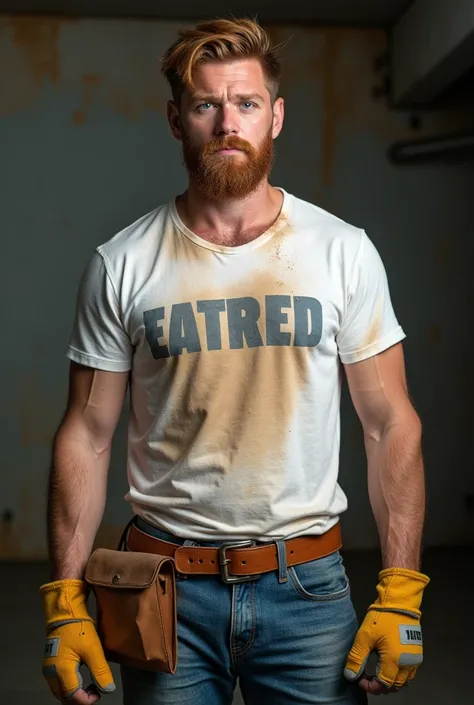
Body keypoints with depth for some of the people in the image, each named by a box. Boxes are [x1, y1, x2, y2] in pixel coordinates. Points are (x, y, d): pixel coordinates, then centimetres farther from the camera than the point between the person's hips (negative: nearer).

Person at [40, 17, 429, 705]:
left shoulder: (344, 252, -3)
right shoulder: (123, 265, -3)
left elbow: (390, 425, -1)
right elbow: (88, 435, 0)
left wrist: (400, 595, -6)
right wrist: (65, 602, -5)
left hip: (309, 587, 1)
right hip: (168, 592, 0)